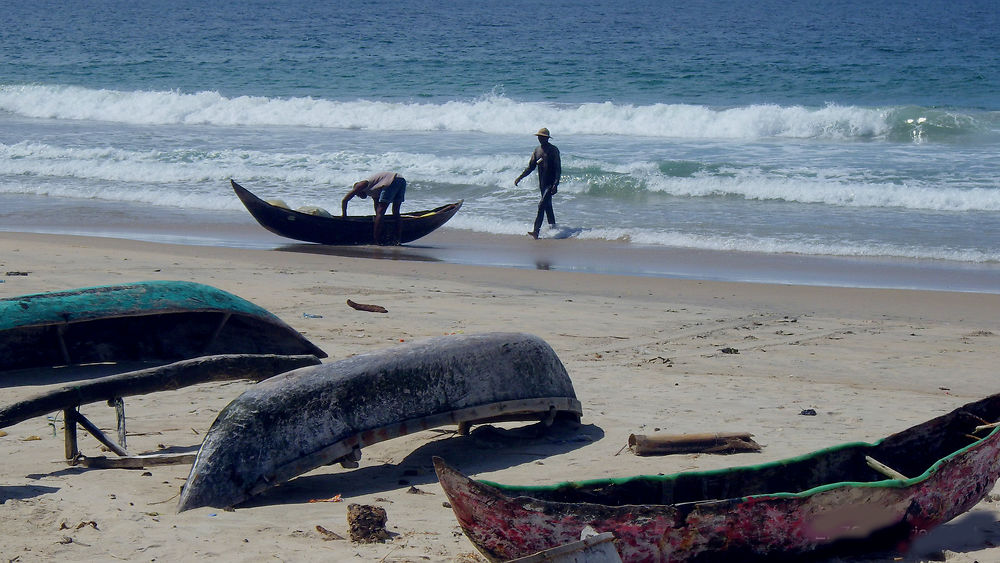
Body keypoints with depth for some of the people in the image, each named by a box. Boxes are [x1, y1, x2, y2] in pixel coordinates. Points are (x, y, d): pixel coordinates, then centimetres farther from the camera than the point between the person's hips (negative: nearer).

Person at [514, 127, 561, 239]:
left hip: (550, 184, -7)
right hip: (542, 183, 7)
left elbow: (558, 169, -12)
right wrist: (520, 177, 7)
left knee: (542, 204, -17)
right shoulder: (537, 150, 10)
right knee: (547, 206, 15)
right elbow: (531, 167, 16)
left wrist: (556, 184, -21)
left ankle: (536, 231, -23)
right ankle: (553, 226, 28)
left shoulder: (553, 150, -9)